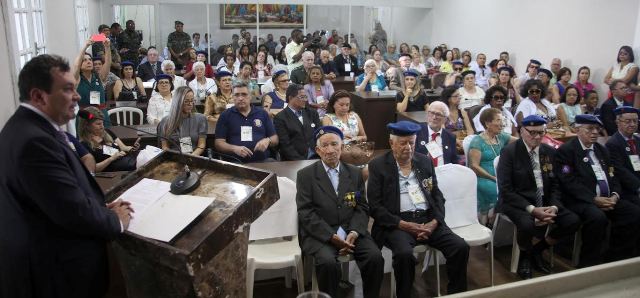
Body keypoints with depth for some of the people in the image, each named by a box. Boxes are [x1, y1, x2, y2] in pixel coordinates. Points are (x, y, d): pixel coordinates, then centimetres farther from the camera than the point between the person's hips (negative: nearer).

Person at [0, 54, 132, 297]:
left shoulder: (26, 126, 5)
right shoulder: (35, 141, -28)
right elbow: (74, 211, -28)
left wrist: (101, 208, 0)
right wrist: (116, 221, -11)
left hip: (39, 253, 9)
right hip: (54, 267, -9)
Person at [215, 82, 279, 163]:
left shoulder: (262, 113, 16)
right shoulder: (225, 115, 10)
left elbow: (275, 139, 17)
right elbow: (219, 143, 5)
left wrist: (267, 140, -7)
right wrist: (235, 148, -15)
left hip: (263, 160, 2)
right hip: (236, 162, -2)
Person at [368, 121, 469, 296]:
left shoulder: (425, 162, 14)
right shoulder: (378, 165, 1)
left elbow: (437, 196, 13)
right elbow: (375, 206, -5)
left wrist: (434, 222, -6)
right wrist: (404, 225, -15)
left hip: (428, 219, 4)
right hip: (396, 222, -4)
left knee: (460, 247, -16)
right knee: (405, 254, -33)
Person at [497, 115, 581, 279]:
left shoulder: (550, 152, 8)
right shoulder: (509, 152, -8)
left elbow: (556, 184, 9)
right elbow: (505, 190, -13)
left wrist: (554, 206, -12)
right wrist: (531, 209, -23)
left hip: (544, 202, 6)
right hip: (516, 202, -5)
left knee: (573, 221, -16)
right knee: (528, 224, -35)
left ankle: (537, 250, 9)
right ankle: (524, 255, 2)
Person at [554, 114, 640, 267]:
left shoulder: (602, 150, 22)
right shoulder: (566, 150, -3)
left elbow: (613, 177, 19)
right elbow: (569, 182, -13)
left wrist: (615, 195, -3)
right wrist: (594, 199, -19)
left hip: (607, 199, 8)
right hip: (582, 200, -7)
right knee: (598, 217, -34)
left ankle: (616, 258, -1)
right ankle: (589, 264, -16)